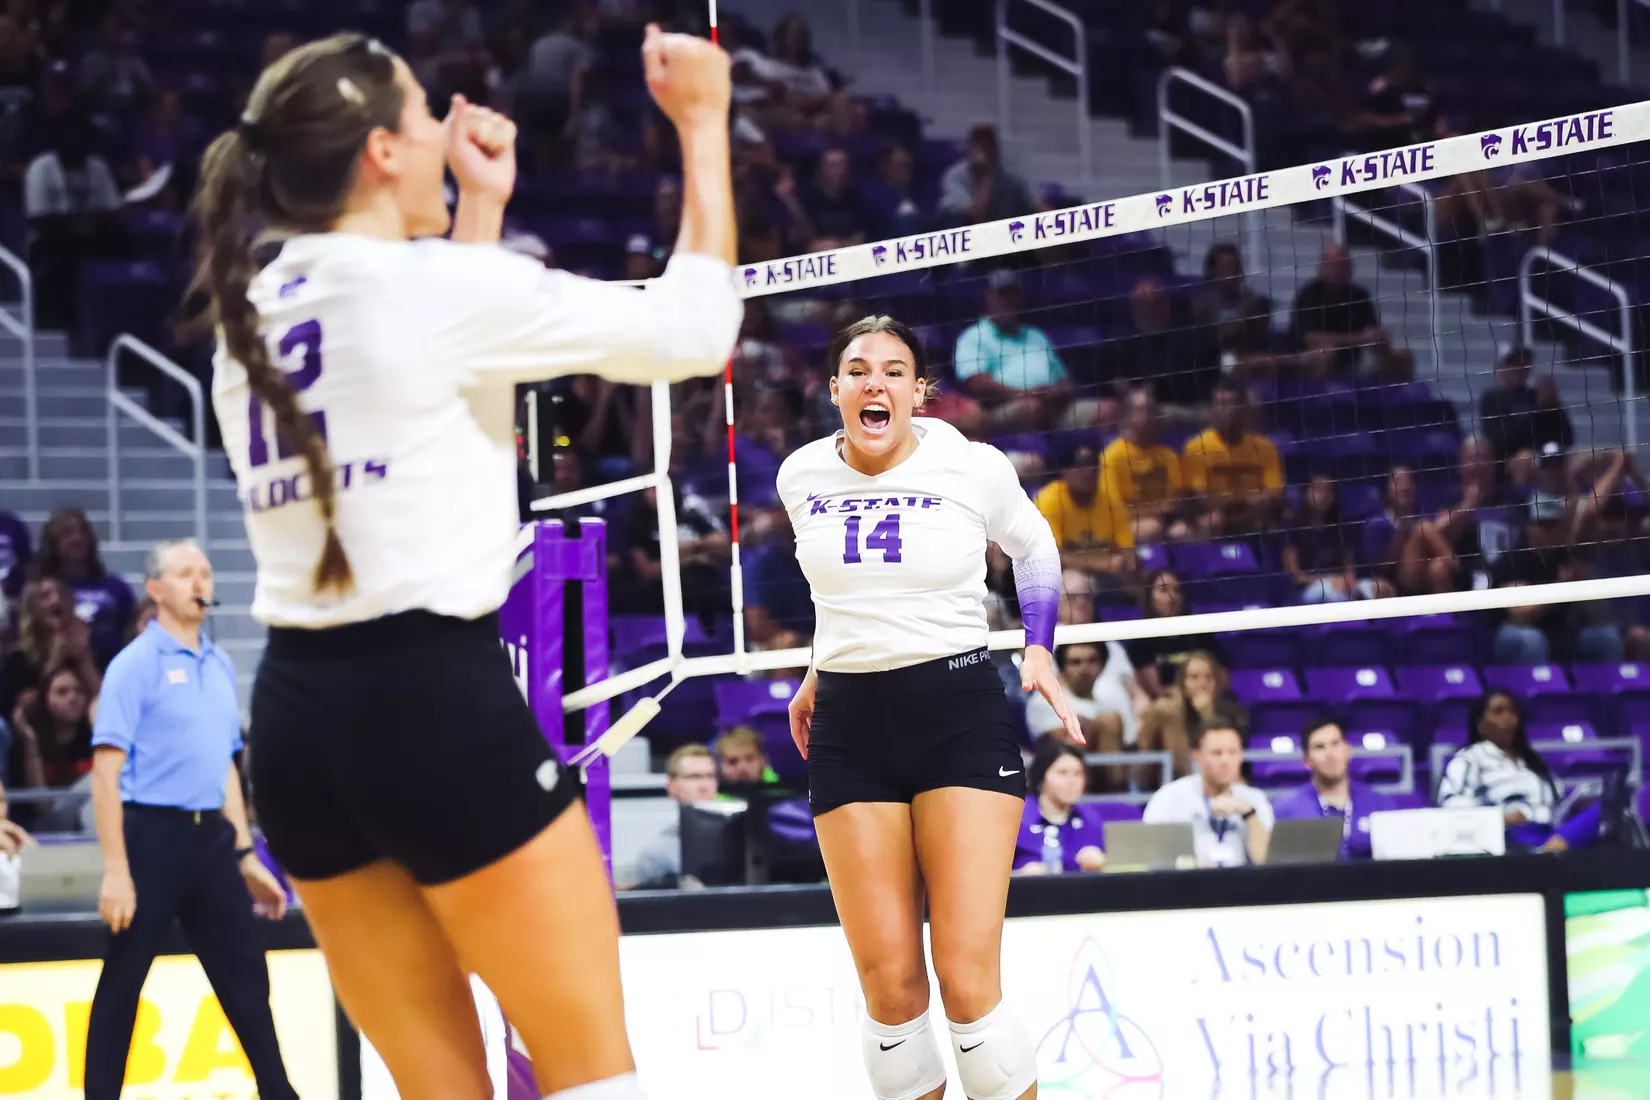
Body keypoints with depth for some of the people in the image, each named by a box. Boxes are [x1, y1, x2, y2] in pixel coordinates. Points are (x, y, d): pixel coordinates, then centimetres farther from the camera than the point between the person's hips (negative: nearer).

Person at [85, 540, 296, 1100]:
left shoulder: (220, 665, 13)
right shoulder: (136, 664, -7)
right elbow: (106, 770, -11)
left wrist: (245, 855, 16)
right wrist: (116, 870, -18)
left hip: (211, 837, 6)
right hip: (152, 833, -6)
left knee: (245, 974, 9)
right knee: (122, 983, 0)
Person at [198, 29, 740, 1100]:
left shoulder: (252, 311, 10)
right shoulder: (434, 284, -10)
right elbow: (692, 327, -3)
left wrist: (479, 208, 27)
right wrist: (702, 120, 6)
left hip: (296, 717, 7)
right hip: (436, 699, -7)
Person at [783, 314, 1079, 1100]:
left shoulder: (973, 468, -5)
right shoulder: (803, 478, 3)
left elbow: (1035, 548, 15)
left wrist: (1040, 653, 3)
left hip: (961, 716, -3)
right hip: (849, 727, 3)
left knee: (969, 981, -13)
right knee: (889, 987, -4)